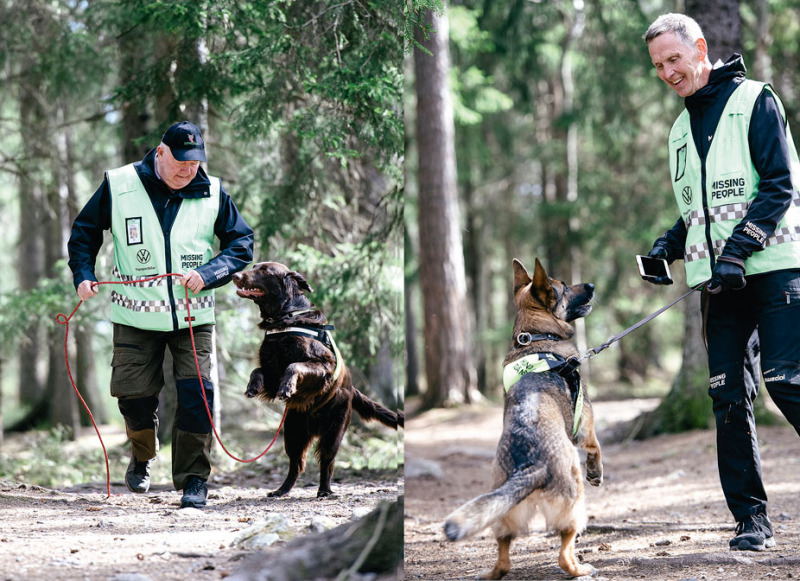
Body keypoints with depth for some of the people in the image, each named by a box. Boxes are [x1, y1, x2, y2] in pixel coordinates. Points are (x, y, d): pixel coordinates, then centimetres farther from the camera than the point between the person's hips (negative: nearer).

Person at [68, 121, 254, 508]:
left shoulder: (212, 193, 0)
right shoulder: (119, 186, -3)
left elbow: (241, 243, 6)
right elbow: (85, 232, 9)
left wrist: (207, 274, -10)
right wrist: (83, 275, -5)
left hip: (192, 315, 0)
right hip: (136, 316, 0)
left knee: (196, 393, -9)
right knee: (134, 394, 1)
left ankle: (193, 480, 3)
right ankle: (143, 455, 32)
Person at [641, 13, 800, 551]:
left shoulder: (755, 101, -2)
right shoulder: (682, 129, 20)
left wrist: (738, 250, -18)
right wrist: (669, 245, 8)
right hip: (720, 280, 6)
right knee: (729, 397, 1)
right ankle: (751, 520, 5)